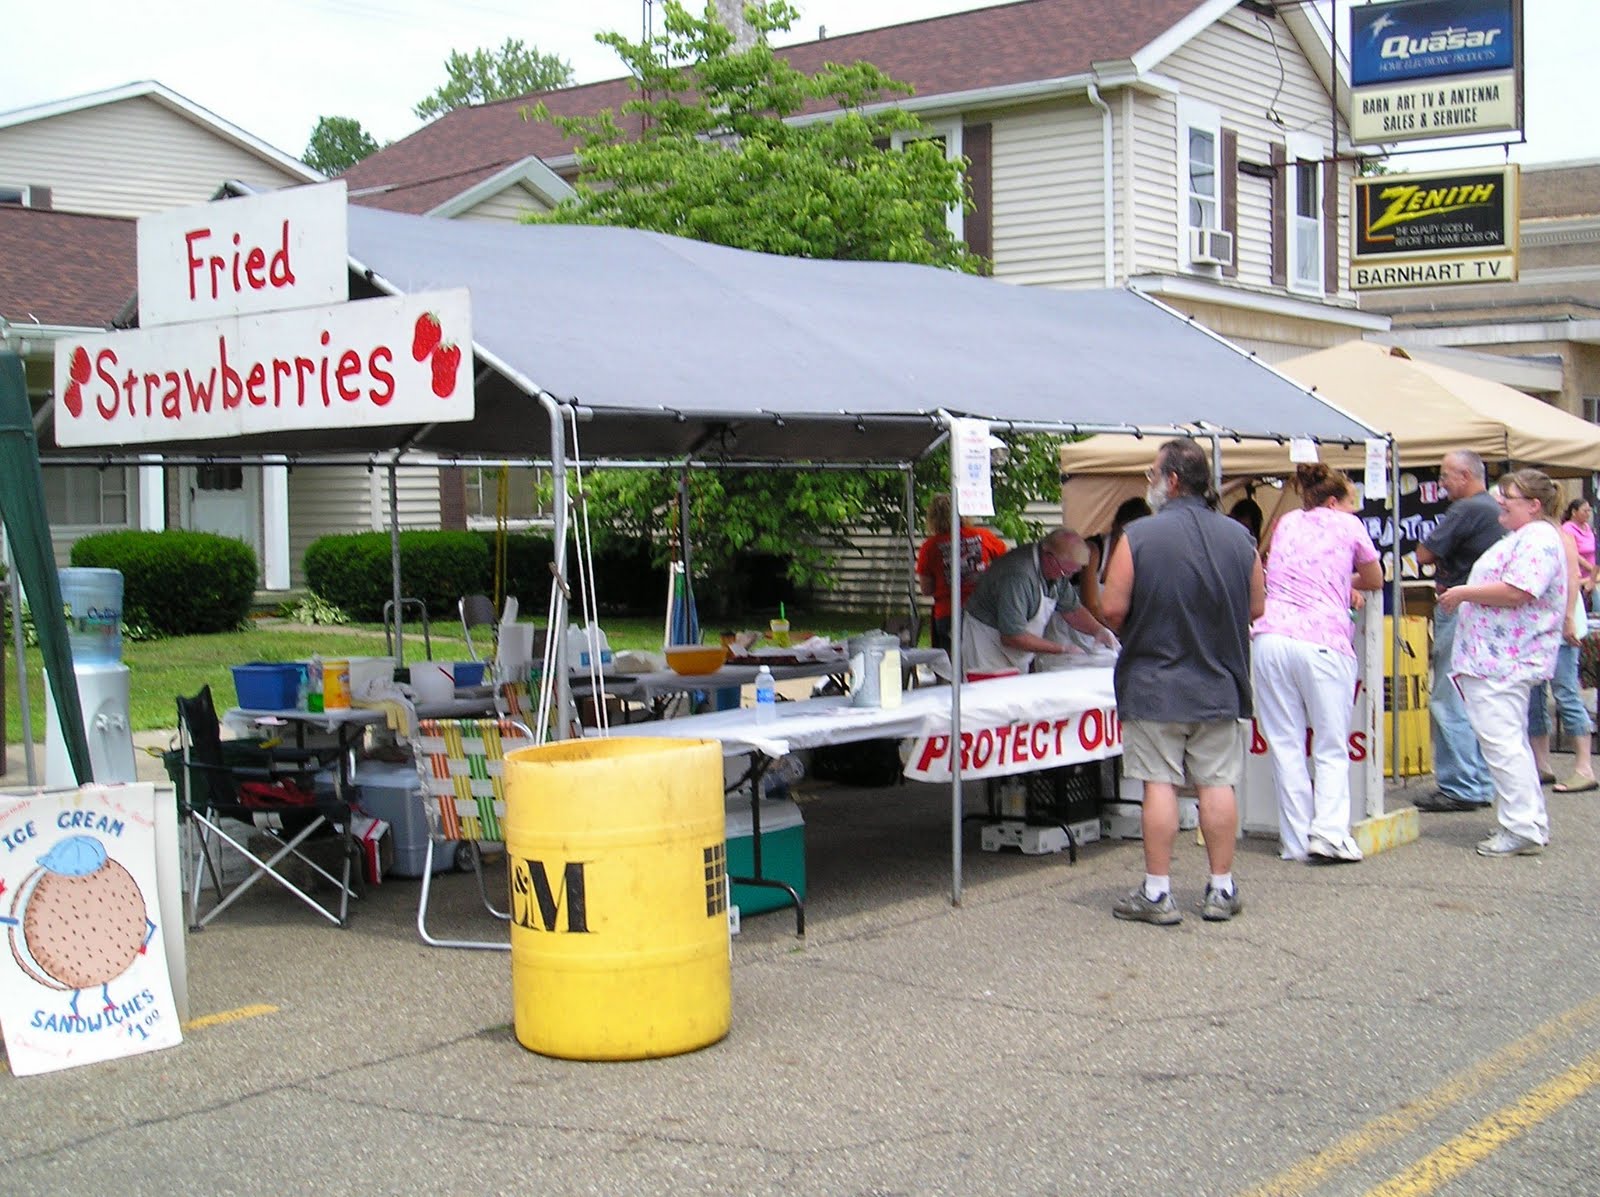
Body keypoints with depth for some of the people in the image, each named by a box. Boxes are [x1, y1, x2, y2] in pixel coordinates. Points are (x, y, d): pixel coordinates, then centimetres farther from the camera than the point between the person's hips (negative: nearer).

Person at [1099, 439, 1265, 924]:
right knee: (1217, 783, 8)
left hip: (1154, 684, -3)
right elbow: (1257, 608, 8)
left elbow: (1113, 609, -13)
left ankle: (1157, 893, 4)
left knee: (1160, 784, 0)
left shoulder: (1138, 537, -12)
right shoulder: (1239, 538, 1)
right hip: (1220, 683, 3)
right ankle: (1222, 889, 14)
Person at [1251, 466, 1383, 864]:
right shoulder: (1348, 525, 12)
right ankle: (1328, 831, -11)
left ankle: (1296, 841, 5)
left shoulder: (1286, 524, 21)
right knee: (1332, 748, 4)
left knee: (1284, 745, 6)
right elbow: (1375, 580, 25)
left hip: (1270, 637, 3)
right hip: (1322, 642, -3)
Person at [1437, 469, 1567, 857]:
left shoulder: (1538, 539, -15)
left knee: (1502, 742, -11)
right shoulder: (1525, 538, 22)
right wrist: (1465, 595, 18)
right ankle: (1531, 824, 21)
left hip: (1503, 660, -12)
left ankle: (1523, 830, -10)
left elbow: (1516, 592, -26)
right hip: (1496, 657, 12)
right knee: (1509, 742, 15)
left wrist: (1465, 592, -15)